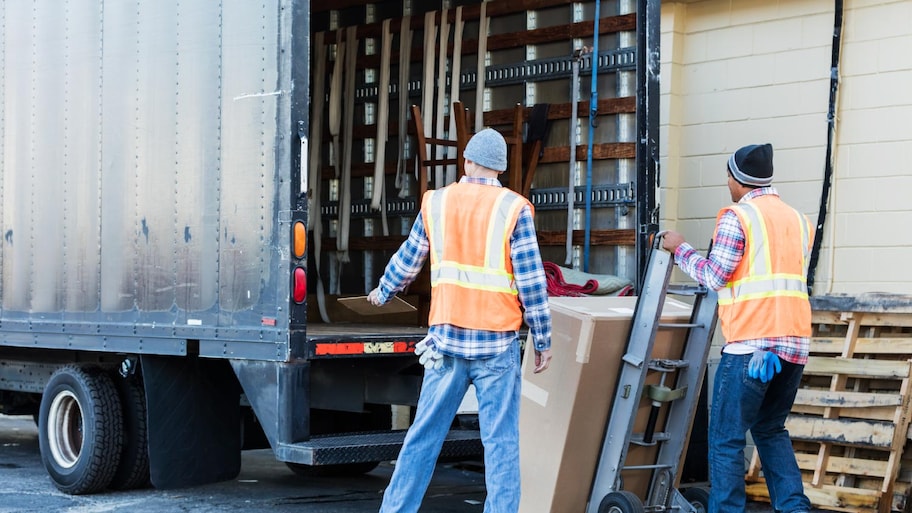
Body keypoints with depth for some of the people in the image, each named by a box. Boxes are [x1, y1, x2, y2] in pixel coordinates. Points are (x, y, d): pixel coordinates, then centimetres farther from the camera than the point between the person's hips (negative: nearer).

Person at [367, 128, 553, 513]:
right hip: (496, 342, -3)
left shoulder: (436, 203, 5)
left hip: (446, 337, 3)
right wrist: (542, 340, 3)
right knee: (501, 441, 1)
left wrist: (383, 292, 37)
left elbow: (407, 260, 17)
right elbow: (531, 281, -5)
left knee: (424, 433, 11)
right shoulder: (513, 209, -4)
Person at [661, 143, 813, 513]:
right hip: (795, 343, 7)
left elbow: (714, 276, -8)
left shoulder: (737, 216, -4)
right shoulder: (798, 219, 16)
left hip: (751, 343, -7)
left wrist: (680, 249, 6)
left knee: (726, 439, -1)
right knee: (772, 430, 19)